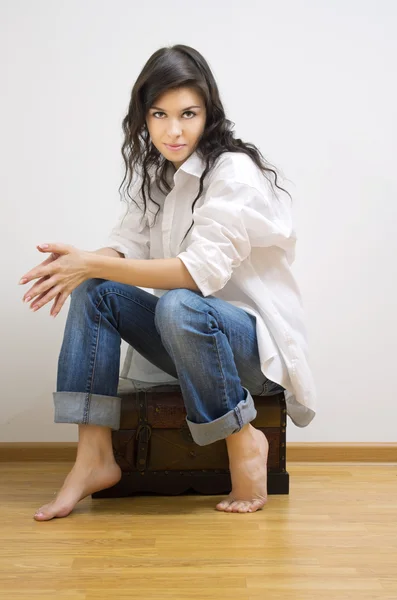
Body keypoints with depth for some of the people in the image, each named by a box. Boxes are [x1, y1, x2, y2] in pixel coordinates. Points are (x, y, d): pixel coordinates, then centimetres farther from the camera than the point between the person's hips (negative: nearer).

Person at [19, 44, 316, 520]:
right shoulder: (154, 173, 8)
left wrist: (91, 263, -29)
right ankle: (94, 459, -13)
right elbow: (128, 243, 1)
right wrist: (82, 266, -22)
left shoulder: (235, 172, -17)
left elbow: (199, 271, -27)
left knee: (179, 306, -36)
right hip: (191, 340, 7)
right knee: (94, 292, -11)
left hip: (256, 342, -7)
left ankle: (243, 443, -14)